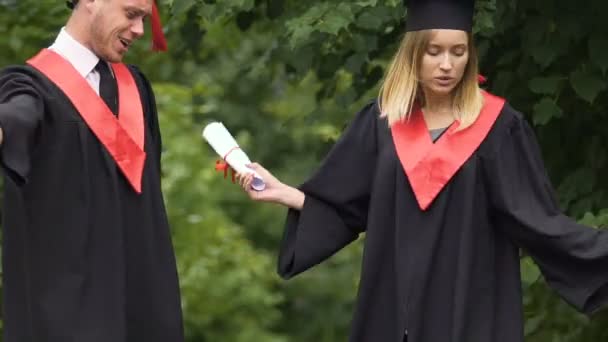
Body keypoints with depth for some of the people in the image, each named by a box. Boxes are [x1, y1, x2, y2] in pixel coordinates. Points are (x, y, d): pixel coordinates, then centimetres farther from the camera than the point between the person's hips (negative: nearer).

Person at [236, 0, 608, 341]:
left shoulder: (498, 127, -3)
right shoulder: (382, 123, 6)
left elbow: (535, 217, -7)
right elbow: (344, 208, 11)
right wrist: (282, 192, 2)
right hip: (394, 309, 3)